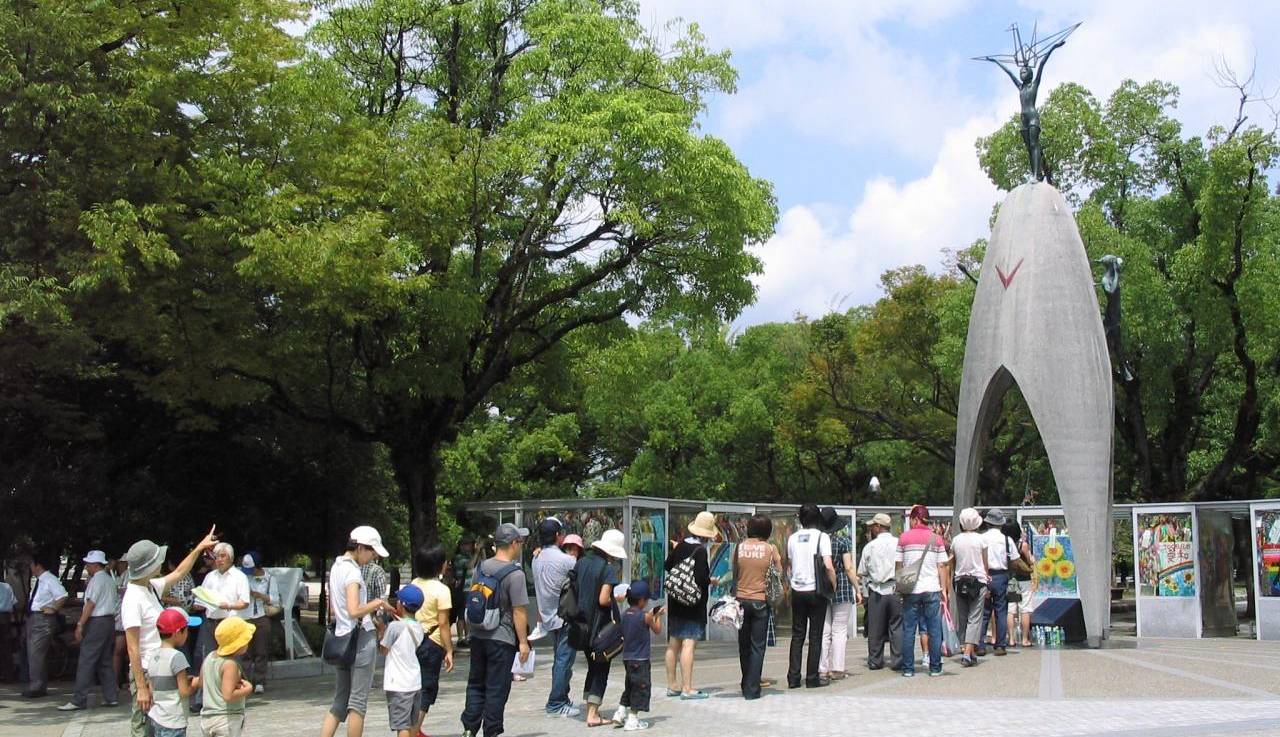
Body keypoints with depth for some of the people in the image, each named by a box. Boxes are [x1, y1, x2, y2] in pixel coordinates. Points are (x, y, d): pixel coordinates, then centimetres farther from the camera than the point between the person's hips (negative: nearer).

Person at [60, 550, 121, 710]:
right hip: (110, 621, 9)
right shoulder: (109, 580, 16)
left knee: (86, 661, -7)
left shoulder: (97, 579, -11)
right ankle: (111, 697, 12)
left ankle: (78, 700, -8)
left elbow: (91, 603, -16)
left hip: (96, 623, -9)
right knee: (105, 661, 12)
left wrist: (80, 625, -15)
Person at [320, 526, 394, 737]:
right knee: (358, 702, -1)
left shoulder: (336, 567, 13)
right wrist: (378, 602, -12)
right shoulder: (352, 571, -15)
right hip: (361, 638, -9)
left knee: (340, 702, 12)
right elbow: (354, 610, -27)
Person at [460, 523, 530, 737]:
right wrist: (523, 642, -11)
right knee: (497, 689, 3)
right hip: (502, 640, -6)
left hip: (477, 636, 6)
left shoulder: (482, 567, 5)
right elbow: (519, 611, -17)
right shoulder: (514, 573, -16)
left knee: (476, 684, 16)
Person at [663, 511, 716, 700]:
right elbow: (700, 579, -23)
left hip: (676, 602, 8)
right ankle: (687, 689, -7)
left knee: (673, 643, 12)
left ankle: (672, 685, 21)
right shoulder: (701, 551, -17)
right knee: (689, 644, -7)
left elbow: (667, 566, 14)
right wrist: (711, 581, -4)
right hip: (693, 605, -8)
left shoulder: (681, 545, 4)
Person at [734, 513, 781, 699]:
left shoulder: (740, 547, 1)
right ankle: (752, 689, -1)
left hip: (741, 599, 3)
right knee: (757, 646, 2)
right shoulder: (770, 548, -5)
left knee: (744, 645, 14)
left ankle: (746, 686, 24)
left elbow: (735, 575, 8)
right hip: (760, 600, -2)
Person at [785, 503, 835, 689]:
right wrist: (834, 585, -4)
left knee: (797, 635, 10)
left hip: (797, 591, 4)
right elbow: (828, 566, -16)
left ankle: (793, 678, 7)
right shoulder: (822, 537, -8)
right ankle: (812, 678, 6)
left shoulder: (792, 538, 6)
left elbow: (789, 566, 12)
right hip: (816, 591, -4)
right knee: (815, 636, 4)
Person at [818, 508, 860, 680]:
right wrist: (857, 589, -2)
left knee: (823, 631, 7)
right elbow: (848, 568, -9)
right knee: (839, 630, 3)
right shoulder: (843, 541, -6)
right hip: (842, 588, -3)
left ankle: (822, 669, 7)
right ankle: (837, 669, 2)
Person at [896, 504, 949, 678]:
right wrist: (944, 589, 6)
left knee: (908, 630, 5)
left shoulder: (904, 538, 0)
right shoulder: (936, 539, 2)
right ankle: (935, 667, 9)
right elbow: (941, 566, 1)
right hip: (932, 590, 0)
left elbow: (899, 566, 1)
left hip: (910, 590, 0)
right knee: (934, 630, 7)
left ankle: (908, 668, 6)